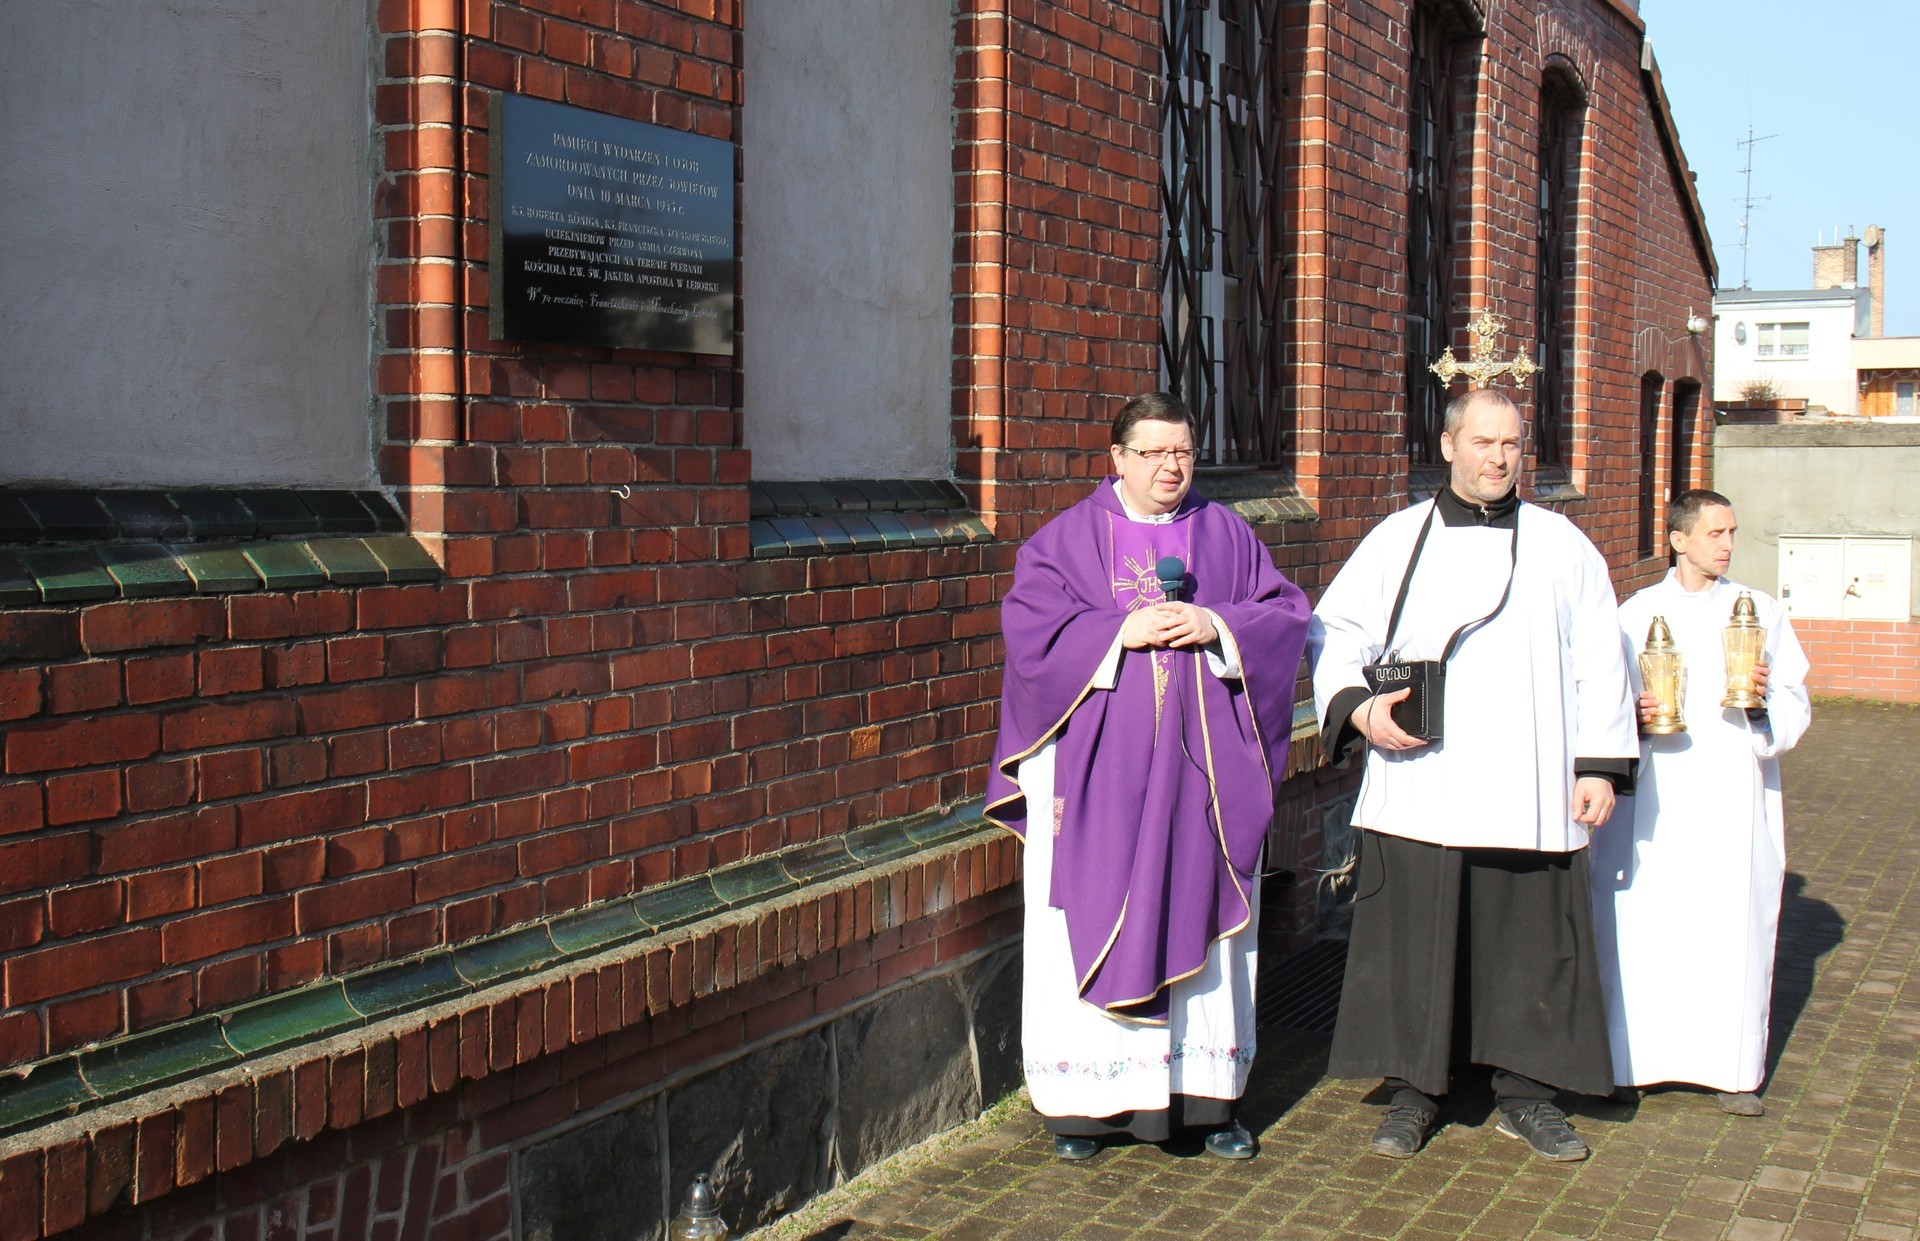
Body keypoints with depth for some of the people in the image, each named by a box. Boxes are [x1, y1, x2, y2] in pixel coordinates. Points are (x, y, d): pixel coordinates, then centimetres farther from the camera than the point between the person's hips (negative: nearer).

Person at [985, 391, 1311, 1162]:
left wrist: (1217, 625, -12)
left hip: (1201, 763, 2)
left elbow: (1287, 615, 5)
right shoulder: (1068, 537, 3)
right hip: (1099, 767, -2)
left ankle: (1206, 1093, 15)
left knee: (1200, 919, 6)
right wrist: (1122, 630, -16)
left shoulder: (1226, 535, 10)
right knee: (1095, 924, 0)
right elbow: (1030, 626, -7)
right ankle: (1085, 1098, 10)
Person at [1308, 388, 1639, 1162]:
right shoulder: (1397, 541, 5)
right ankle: (1412, 1092, 18)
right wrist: (1357, 705, -13)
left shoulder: (1561, 546, 8)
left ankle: (1527, 1096, 21)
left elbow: (1599, 663, 8)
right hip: (1418, 788, -1)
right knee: (1413, 942, 3)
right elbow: (1333, 631, 5)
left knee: (1531, 944, 6)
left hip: (1527, 793, 1)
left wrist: (1600, 764, 2)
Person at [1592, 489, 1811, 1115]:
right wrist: (1636, 713, -12)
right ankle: (1628, 1058, 9)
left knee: (1736, 928, -1)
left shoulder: (1762, 612, 9)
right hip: (1657, 798, 0)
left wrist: (1763, 703, -13)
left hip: (1735, 798, 1)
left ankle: (1733, 1068, 10)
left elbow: (1796, 709, 8)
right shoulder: (1638, 613, 8)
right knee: (1641, 924, -3)